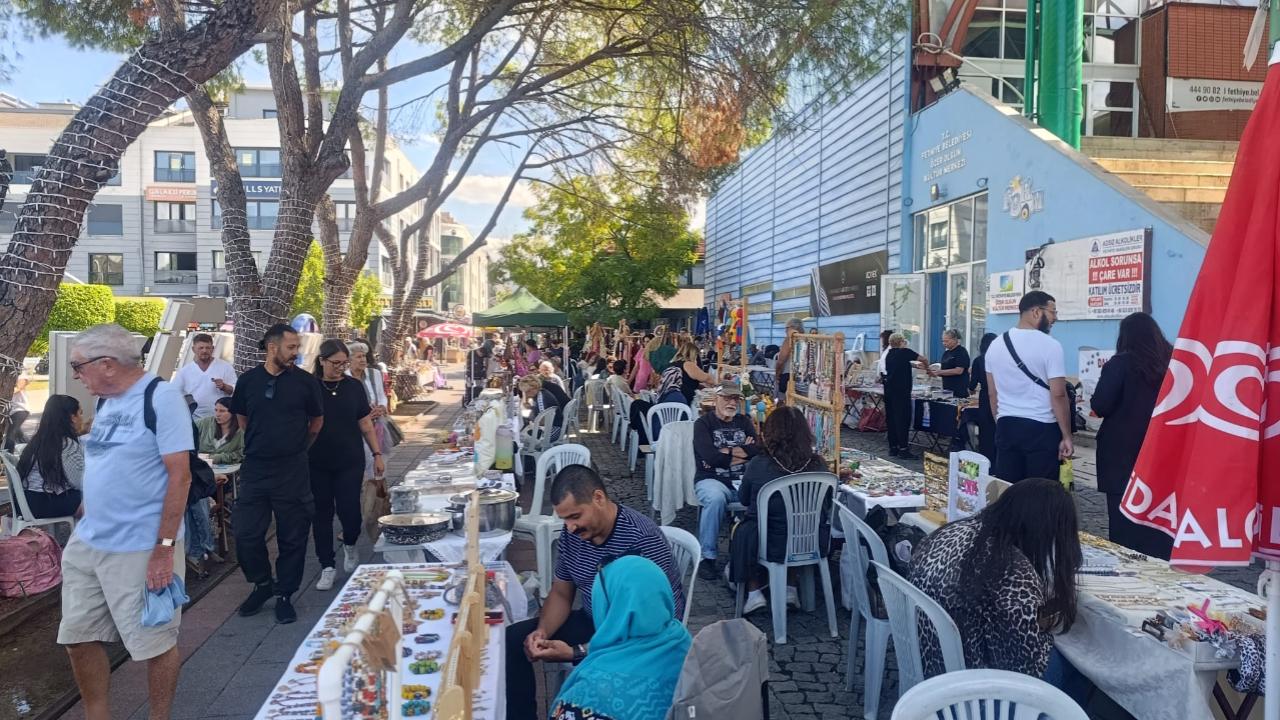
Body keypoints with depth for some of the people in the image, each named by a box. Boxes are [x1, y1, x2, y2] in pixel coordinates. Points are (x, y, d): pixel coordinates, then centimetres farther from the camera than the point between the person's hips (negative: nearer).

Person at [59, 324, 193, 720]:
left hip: (140, 549, -8)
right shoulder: (106, 401, 10)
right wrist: (82, 529, 17)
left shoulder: (161, 396, -15)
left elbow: (180, 474, -19)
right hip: (86, 543, 8)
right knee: (78, 638, 14)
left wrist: (164, 547, -21)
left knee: (155, 644, 5)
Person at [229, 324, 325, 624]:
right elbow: (242, 419, 16)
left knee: (292, 537, 6)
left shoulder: (306, 381, -4)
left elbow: (316, 422, 9)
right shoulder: (248, 380, 1)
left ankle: (285, 595, 22)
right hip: (254, 469, 2)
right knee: (246, 534, 4)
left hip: (293, 471, -2)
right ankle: (262, 584, 28)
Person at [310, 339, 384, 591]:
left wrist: (377, 454, 5)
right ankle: (327, 566, 19)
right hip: (317, 464, 0)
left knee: (349, 510, -3)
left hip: (350, 462, 1)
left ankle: (350, 546, 29)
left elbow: (365, 424, 7)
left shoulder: (354, 386, 1)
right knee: (322, 513, 6)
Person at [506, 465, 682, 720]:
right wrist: (542, 631, -13)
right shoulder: (573, 534, -4)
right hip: (594, 623, 7)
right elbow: (561, 594, 8)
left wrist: (576, 652, -32)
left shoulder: (643, 540, -27)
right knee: (511, 640, -6)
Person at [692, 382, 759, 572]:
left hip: (742, 479, 3)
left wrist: (726, 452, -5)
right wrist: (744, 452, -1)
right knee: (715, 498, -38)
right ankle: (707, 556, -21)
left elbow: (759, 449, 2)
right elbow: (711, 457, -12)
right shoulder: (703, 423, 4)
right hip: (711, 479, -3)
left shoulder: (744, 422, 18)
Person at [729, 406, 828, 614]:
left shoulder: (758, 465, -17)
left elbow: (744, 499, 2)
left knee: (741, 529, 26)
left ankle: (754, 591, 25)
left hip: (774, 547, -3)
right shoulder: (818, 465, -10)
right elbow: (826, 505, 7)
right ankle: (784, 587, 27)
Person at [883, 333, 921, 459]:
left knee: (891, 419, 10)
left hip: (889, 390, 8)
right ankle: (903, 449, -6)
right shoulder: (905, 352, -7)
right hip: (901, 391, -8)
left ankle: (893, 448, 14)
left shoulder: (889, 354, 14)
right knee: (903, 419, -5)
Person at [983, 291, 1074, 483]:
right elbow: (1058, 395, -13)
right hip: (1041, 429, -5)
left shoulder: (995, 345, 7)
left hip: (1006, 427, 5)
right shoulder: (1050, 345, -10)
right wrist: (1067, 436, -7)